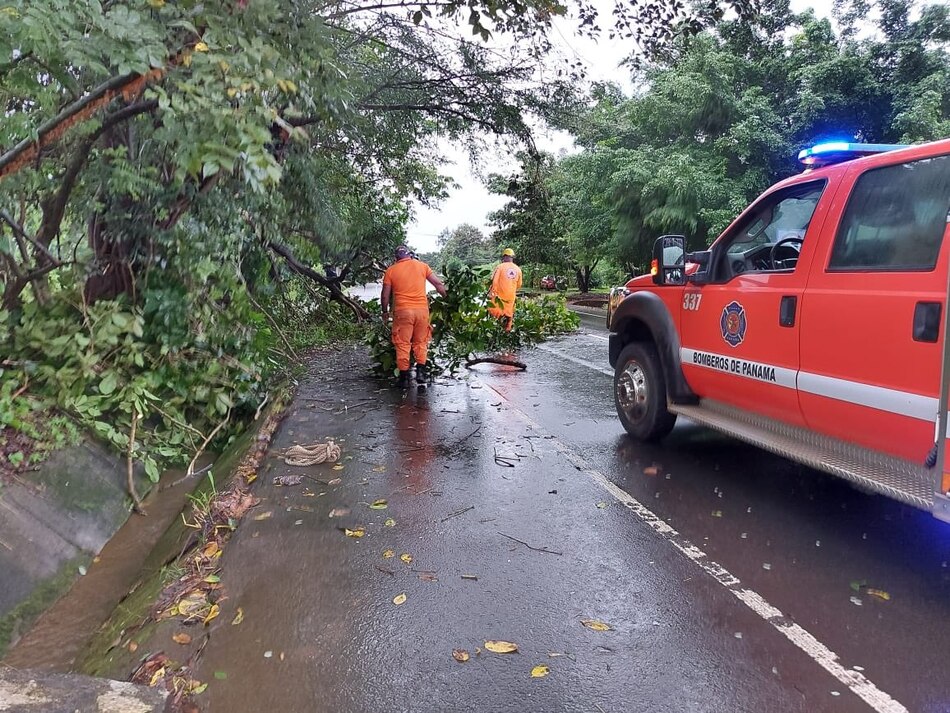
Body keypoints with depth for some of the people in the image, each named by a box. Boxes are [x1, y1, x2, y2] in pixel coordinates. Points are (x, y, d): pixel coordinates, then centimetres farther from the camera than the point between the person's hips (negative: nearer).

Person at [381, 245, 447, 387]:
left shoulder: (391, 270, 5)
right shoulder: (422, 265, 9)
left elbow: (385, 296, 4)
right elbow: (438, 284, 7)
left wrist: (385, 312, 18)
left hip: (402, 311, -2)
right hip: (422, 309, 2)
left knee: (402, 344, 5)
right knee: (420, 342, 14)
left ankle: (404, 376, 6)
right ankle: (421, 371, 4)